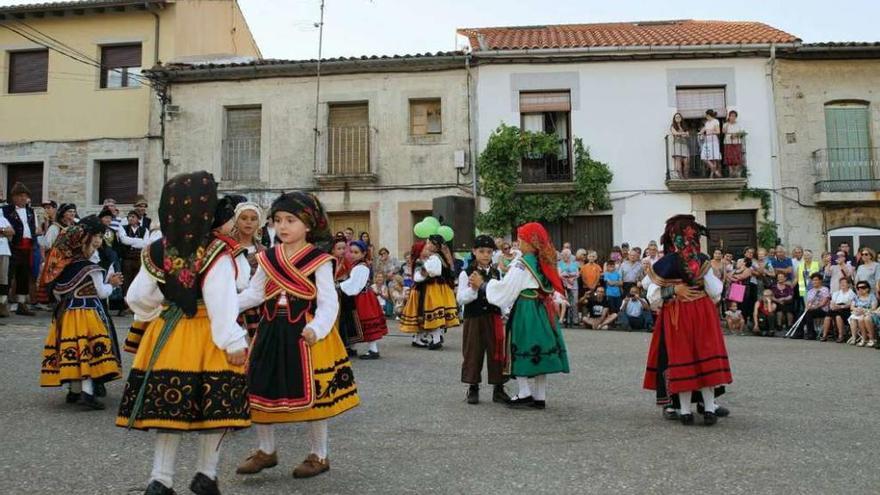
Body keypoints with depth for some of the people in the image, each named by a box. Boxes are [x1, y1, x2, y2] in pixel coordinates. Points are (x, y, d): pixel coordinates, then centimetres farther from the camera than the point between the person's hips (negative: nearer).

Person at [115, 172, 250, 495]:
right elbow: (222, 303, -19)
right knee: (214, 407, 8)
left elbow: (137, 296, 7)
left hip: (168, 335, 5)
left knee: (168, 404, 11)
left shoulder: (157, 251, 1)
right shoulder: (215, 253, -15)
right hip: (207, 338, -5)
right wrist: (233, 341, -15)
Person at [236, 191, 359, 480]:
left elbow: (328, 302, -13)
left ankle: (319, 455, 22)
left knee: (310, 394, 3)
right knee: (260, 390, 10)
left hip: (304, 334, -5)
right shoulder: (268, 258, 6)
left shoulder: (319, 260, -9)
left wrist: (317, 328, -30)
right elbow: (255, 294, 10)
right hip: (271, 332, 6)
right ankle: (266, 451, 30)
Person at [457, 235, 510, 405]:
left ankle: (498, 388, 17)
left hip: (494, 318, 3)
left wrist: (482, 285, -9)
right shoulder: (466, 273, -3)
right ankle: (473, 388, 16)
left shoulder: (497, 273, 7)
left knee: (497, 353, 5)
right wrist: (473, 288, -21)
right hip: (473, 319, -3)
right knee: (473, 353, 4)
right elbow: (460, 299, -8)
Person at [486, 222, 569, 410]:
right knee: (540, 352, 9)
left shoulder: (522, 264, -13)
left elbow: (506, 289, -12)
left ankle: (525, 393, 2)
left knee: (522, 351, 2)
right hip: (545, 312, 7)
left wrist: (486, 284, 0)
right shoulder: (545, 262, 10)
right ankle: (539, 397, 14)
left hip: (526, 313, -7)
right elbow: (553, 289, 14)